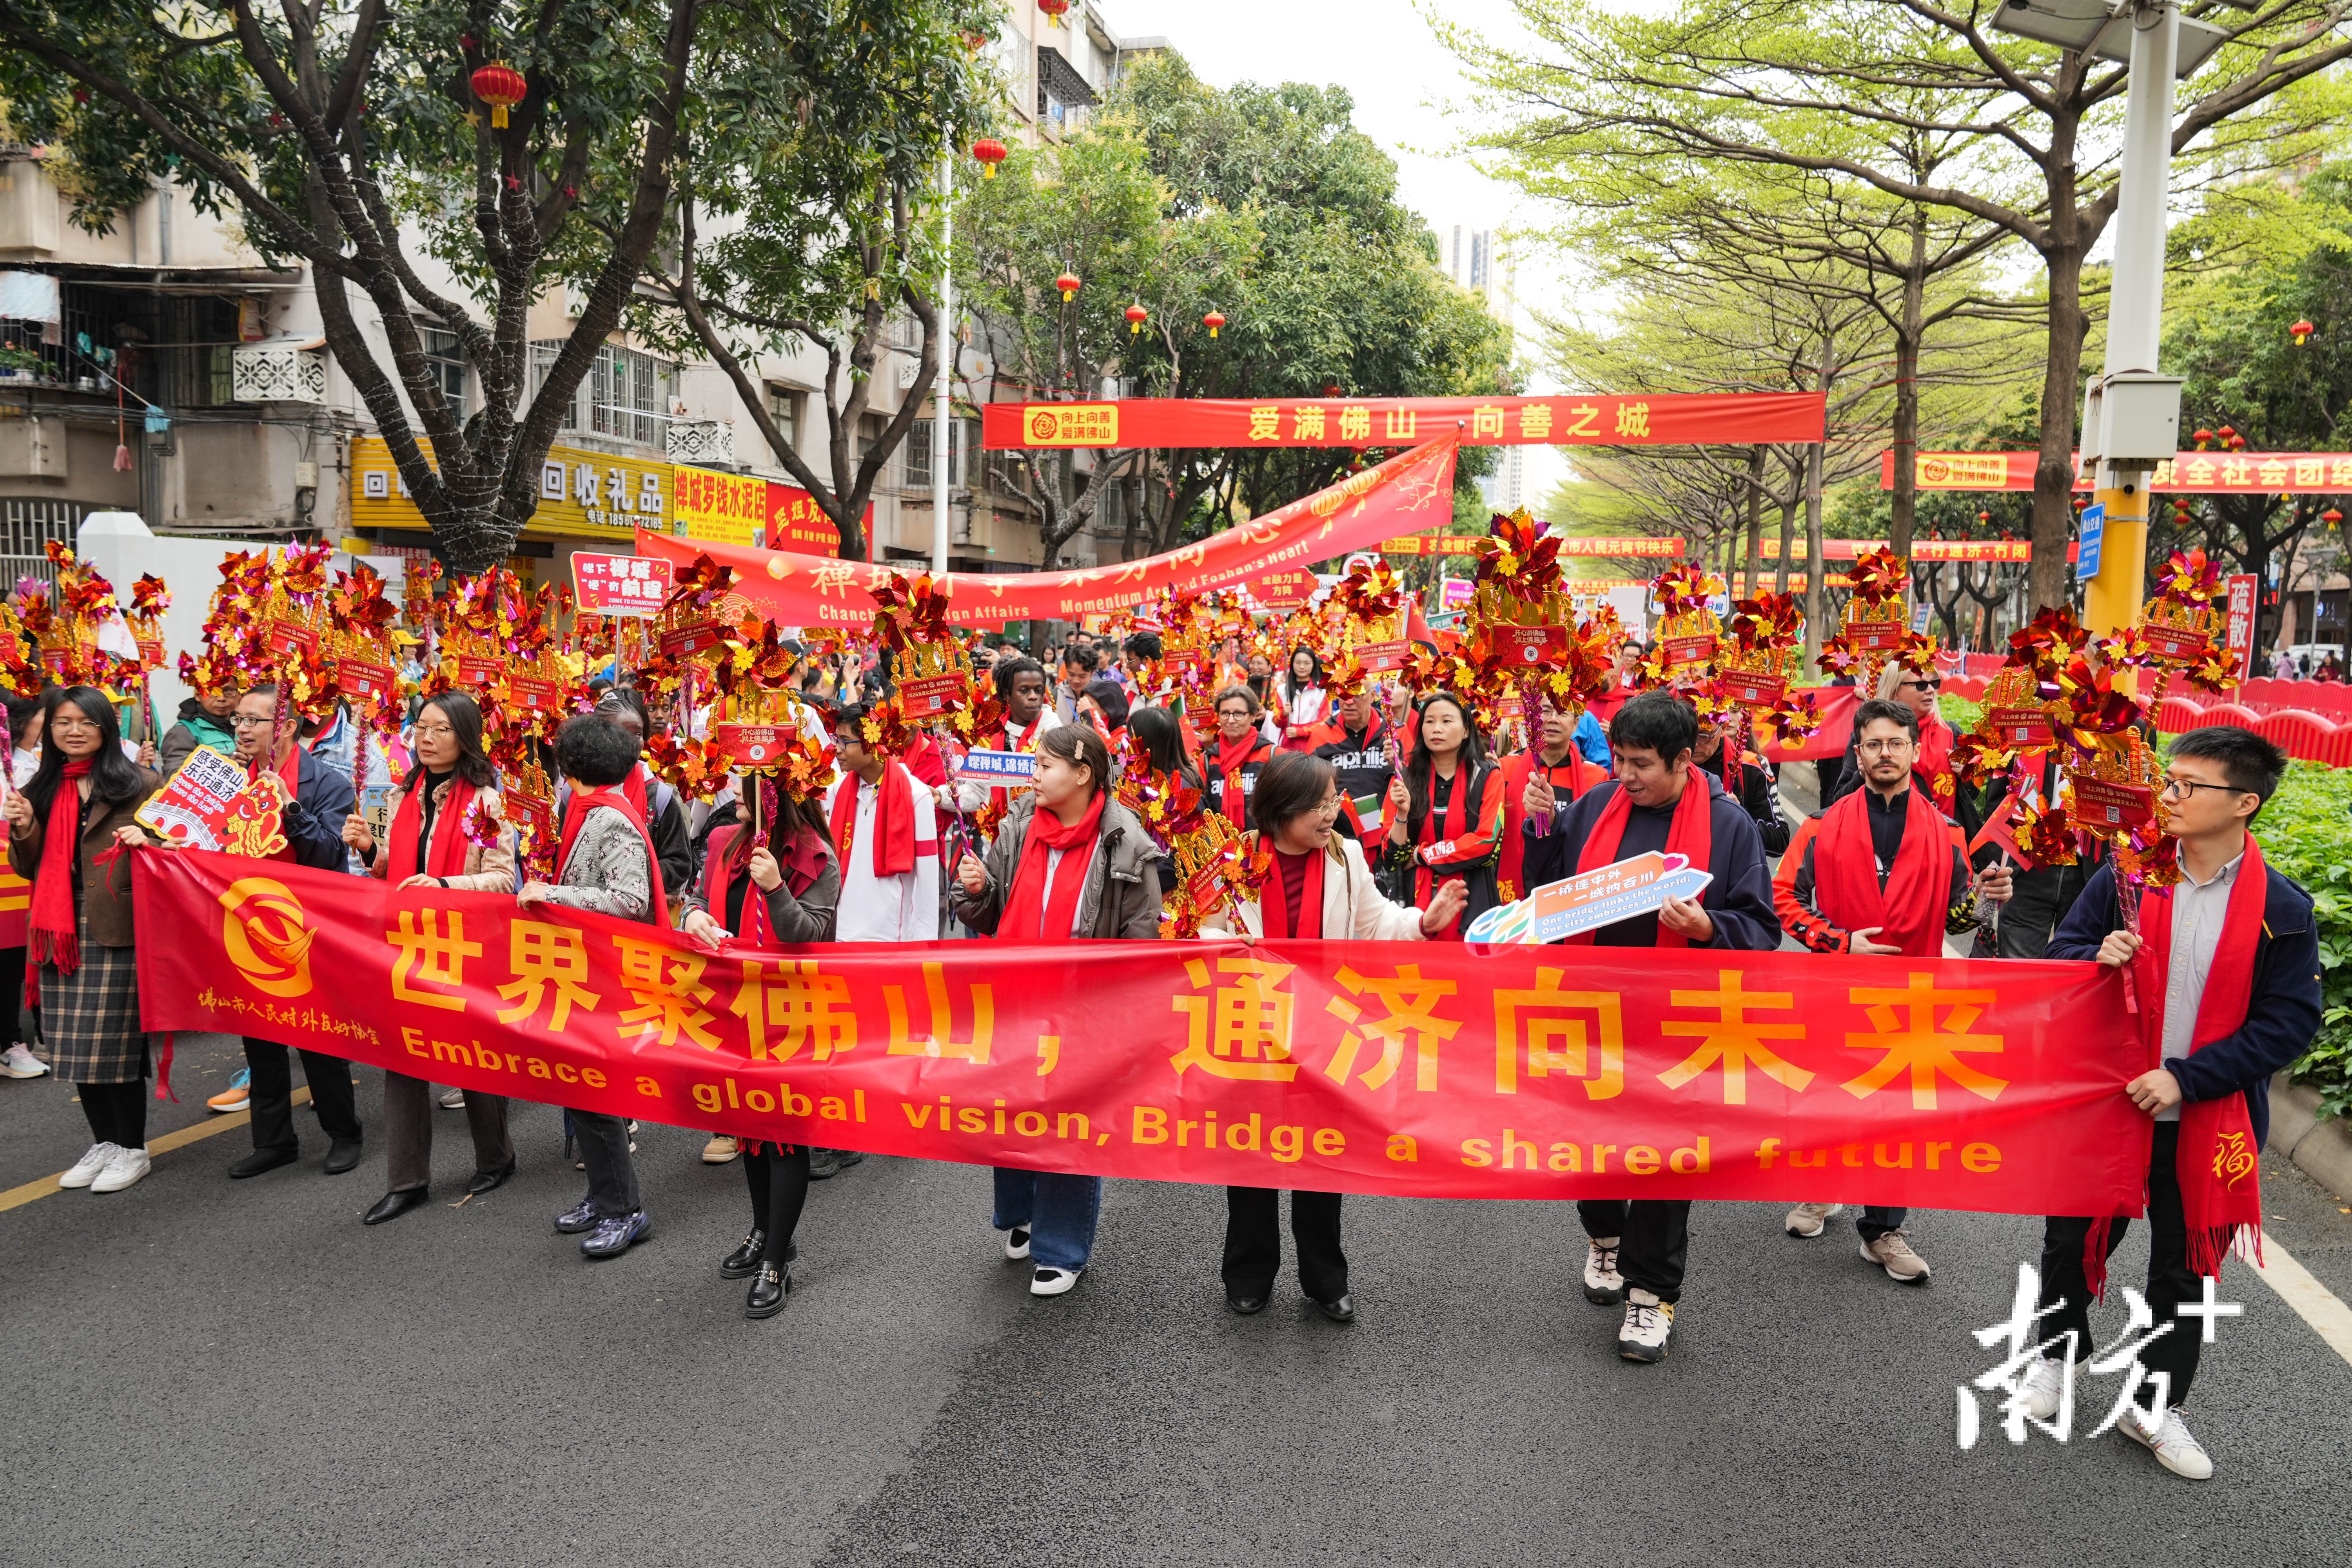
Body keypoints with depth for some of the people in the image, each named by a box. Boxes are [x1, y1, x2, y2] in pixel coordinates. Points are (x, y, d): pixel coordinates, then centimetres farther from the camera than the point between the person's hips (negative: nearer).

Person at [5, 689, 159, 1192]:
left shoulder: (138, 785, -1)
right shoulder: (41, 790, 14)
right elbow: (31, 869, 16)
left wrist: (145, 840, -19)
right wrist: (24, 830, -2)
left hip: (118, 929, -5)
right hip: (62, 933, 5)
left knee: (115, 1042, -1)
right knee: (76, 1046, 9)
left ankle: (132, 1149, 12)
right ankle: (104, 1143, 24)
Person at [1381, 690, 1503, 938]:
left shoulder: (1487, 778, 1)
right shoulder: (1405, 779, 4)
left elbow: (1488, 841, -12)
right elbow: (1394, 856, 1)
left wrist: (1421, 855, -9)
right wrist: (1402, 813, -16)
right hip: (1415, 900, 1)